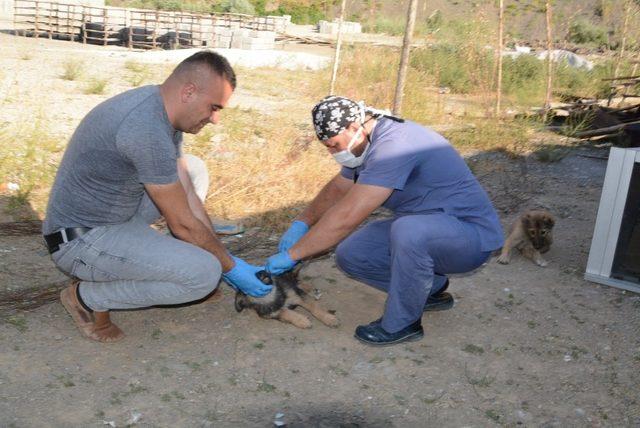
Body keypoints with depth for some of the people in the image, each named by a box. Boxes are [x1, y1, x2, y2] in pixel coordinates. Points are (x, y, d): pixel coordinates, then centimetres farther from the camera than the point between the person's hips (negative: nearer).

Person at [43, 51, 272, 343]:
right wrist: (231, 267, -7)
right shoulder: (148, 128, -29)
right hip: (81, 241, -10)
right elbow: (183, 225, -21)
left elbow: (186, 191, 5)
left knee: (194, 170, 13)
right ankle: (87, 297, -3)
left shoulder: (162, 108, 1)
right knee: (206, 273, -22)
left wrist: (224, 259, 4)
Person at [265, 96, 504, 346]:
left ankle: (402, 323, -15)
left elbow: (345, 217, -30)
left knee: (409, 230, -39)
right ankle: (431, 289, 15)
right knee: (350, 255, -3)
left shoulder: (392, 145, -27)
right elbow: (337, 189, 19)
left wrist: (291, 255, -21)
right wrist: (300, 224, 5)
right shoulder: (367, 145, 5)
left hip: (471, 235, -9)